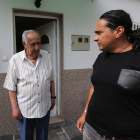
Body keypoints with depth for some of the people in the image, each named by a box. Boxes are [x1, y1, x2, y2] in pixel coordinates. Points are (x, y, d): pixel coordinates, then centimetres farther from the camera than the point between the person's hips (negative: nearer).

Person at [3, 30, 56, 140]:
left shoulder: (47, 56, -3)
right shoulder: (15, 60, -13)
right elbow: (12, 87, -7)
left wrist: (53, 97, 8)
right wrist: (14, 107, -6)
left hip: (45, 107, 3)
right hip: (24, 109, -2)